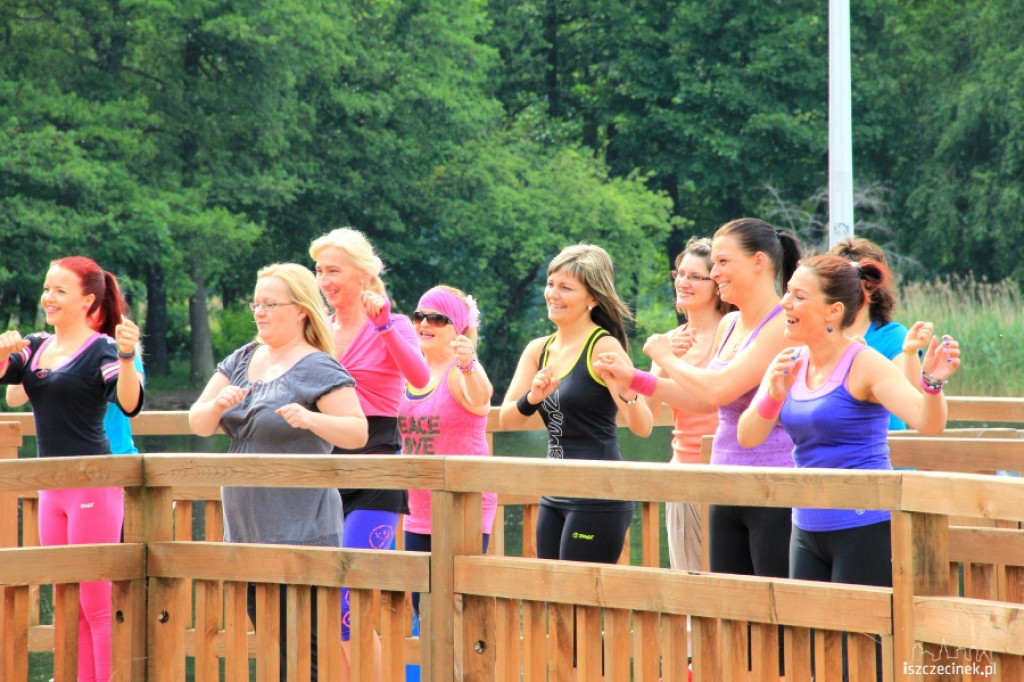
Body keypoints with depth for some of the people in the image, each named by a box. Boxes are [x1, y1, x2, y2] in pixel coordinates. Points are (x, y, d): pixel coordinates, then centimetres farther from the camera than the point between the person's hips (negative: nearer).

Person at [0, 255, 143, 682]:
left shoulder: (101, 350, -11)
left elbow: (130, 405, -24)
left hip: (94, 486, -8)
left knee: (96, 604, -6)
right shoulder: (36, 347, 11)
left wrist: (127, 358, -41)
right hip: (52, 488, 8)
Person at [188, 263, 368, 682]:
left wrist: (311, 418, -34)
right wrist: (219, 404, -11)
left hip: (300, 535, -7)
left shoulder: (319, 369, -8)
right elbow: (198, 424, 10)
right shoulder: (243, 361, 13)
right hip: (245, 533, 7)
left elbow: (357, 432, -17)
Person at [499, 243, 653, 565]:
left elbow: (642, 427, -19)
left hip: (598, 499, -7)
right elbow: (506, 419, 3)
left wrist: (626, 389, -39)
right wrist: (533, 398, -16)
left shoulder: (603, 348, -11)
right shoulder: (539, 350, 10)